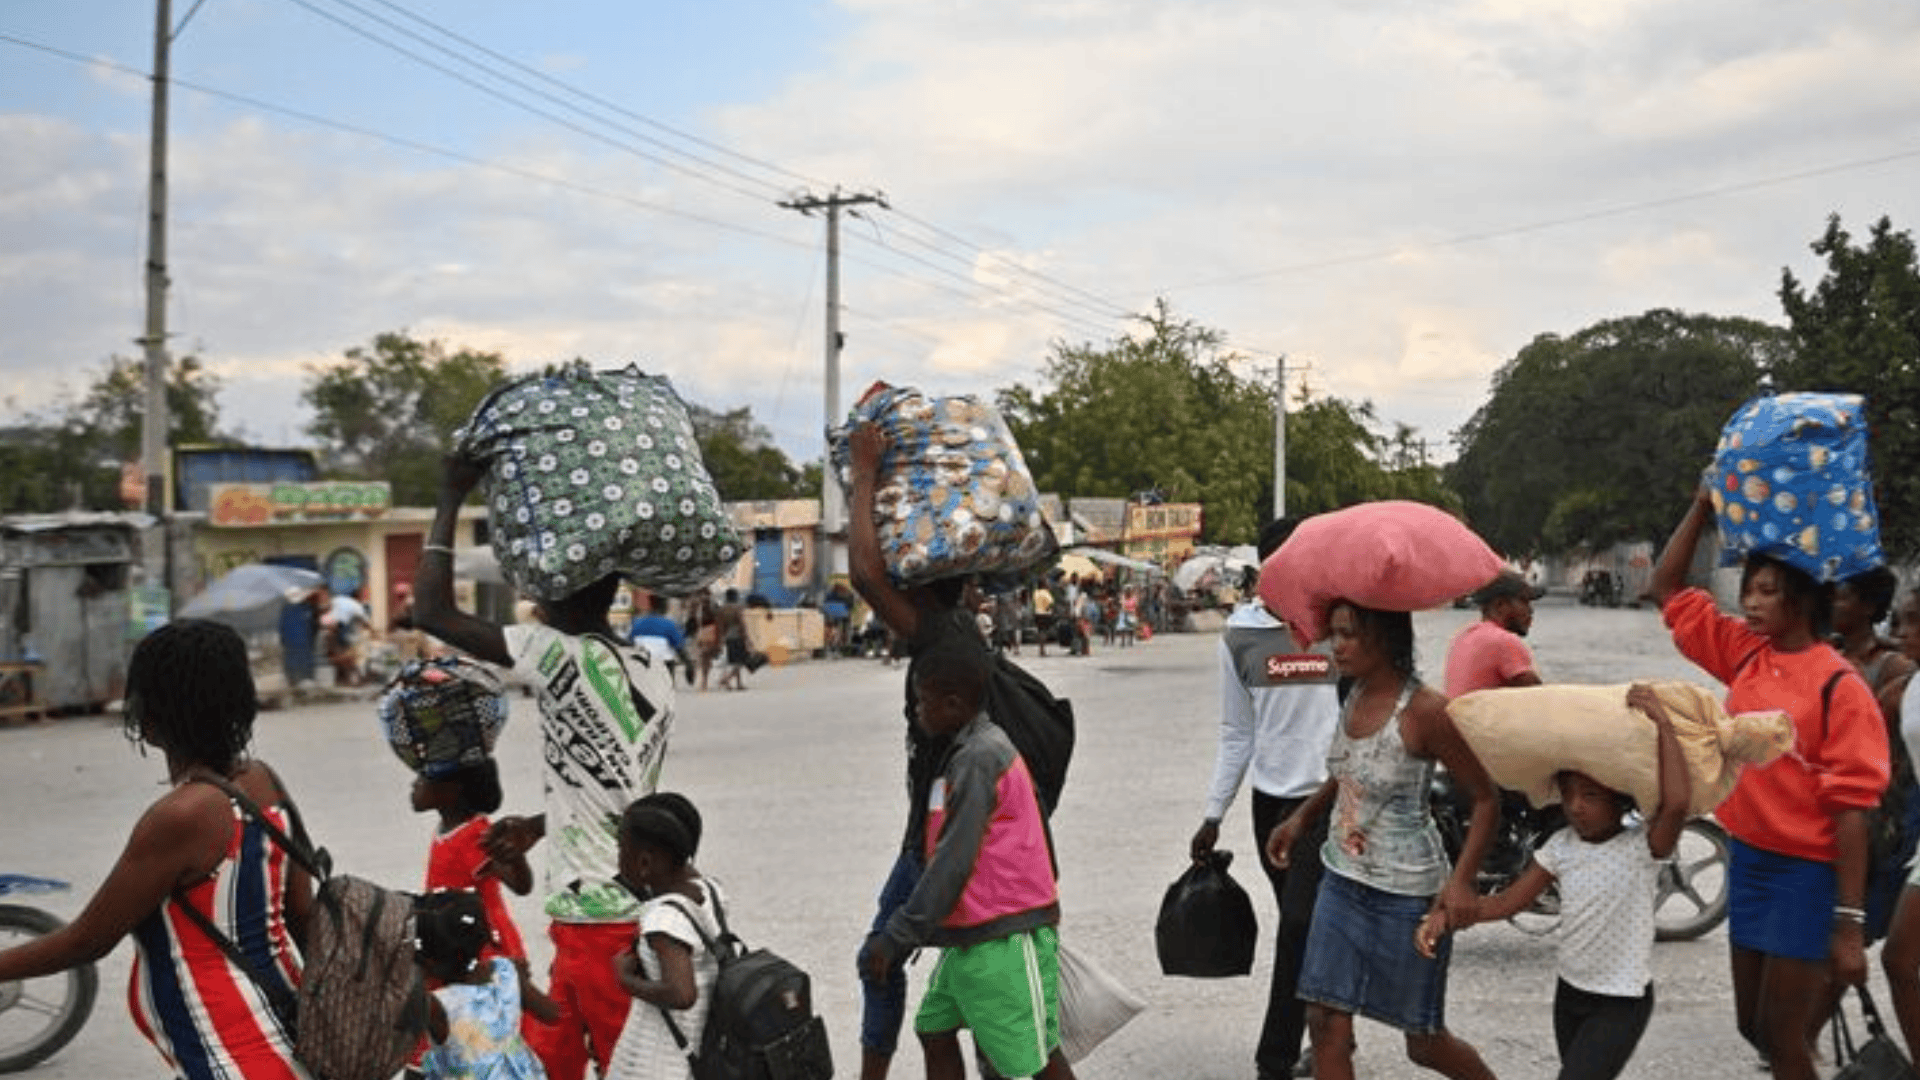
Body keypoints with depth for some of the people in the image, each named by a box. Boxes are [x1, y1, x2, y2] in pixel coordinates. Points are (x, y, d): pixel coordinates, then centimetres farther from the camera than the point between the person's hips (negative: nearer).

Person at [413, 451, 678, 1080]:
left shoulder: (564, 655, -14)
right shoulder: (652, 674, 9)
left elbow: (432, 613, -13)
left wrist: (450, 500, -5)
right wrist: (540, 827, 23)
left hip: (597, 912, -8)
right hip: (636, 903, 8)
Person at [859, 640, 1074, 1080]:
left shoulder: (980, 758, -19)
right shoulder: (968, 752, 11)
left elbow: (952, 864, -21)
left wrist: (895, 938, -18)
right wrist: (903, 933, 23)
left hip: (1006, 940, -10)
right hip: (969, 936, 10)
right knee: (934, 1032, 12)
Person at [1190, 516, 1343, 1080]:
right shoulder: (1241, 636, 3)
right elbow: (1236, 735, 11)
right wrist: (1213, 816, 9)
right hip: (1271, 800, 3)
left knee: (1300, 928, -7)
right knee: (1307, 931, 11)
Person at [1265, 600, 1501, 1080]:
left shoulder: (1425, 711, -20)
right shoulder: (1355, 696, 2)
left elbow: (1485, 798, -14)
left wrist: (1462, 880, -24)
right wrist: (1301, 818, 10)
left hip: (1405, 894, -7)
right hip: (1341, 882, 7)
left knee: (1424, 1041, 9)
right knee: (1326, 1023, 3)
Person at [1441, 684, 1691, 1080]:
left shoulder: (1643, 846, -18)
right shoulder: (1561, 847, -1)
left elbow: (1677, 801, -38)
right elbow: (1510, 900, -1)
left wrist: (1663, 723, -35)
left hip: (1621, 1003, -6)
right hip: (1570, 990, 6)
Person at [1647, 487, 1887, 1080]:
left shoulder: (1840, 687, -15)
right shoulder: (1744, 653, 1)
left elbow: (1850, 808, -17)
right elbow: (1666, 588, 9)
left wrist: (1849, 922, -19)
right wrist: (1704, 504, 0)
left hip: (1808, 871, -6)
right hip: (1748, 855, 6)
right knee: (1753, 1024, 15)